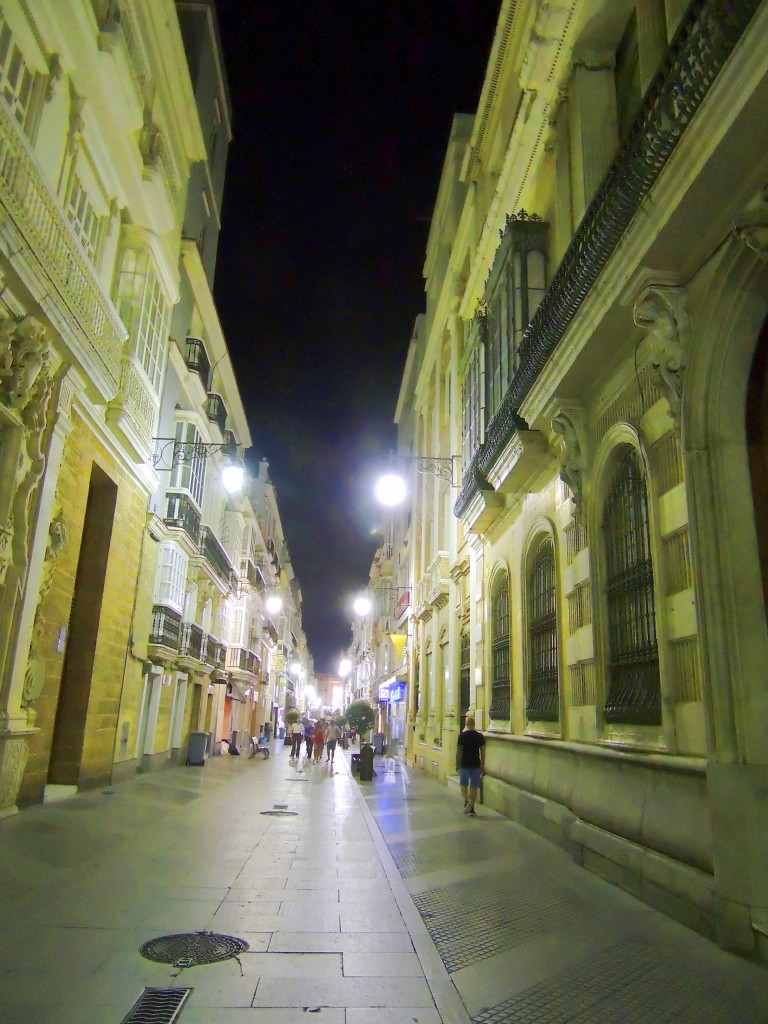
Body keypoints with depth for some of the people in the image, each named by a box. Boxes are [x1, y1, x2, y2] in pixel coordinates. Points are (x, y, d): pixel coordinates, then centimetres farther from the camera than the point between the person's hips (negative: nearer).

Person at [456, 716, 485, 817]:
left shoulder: (462, 735, -8)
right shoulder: (480, 736, -2)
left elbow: (459, 751, -7)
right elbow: (482, 752, -1)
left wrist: (457, 764, 2)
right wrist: (482, 766, 8)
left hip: (464, 764, -1)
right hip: (476, 764, 1)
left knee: (463, 784, 16)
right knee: (474, 786, 8)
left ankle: (466, 800, -5)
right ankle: (471, 808, 8)